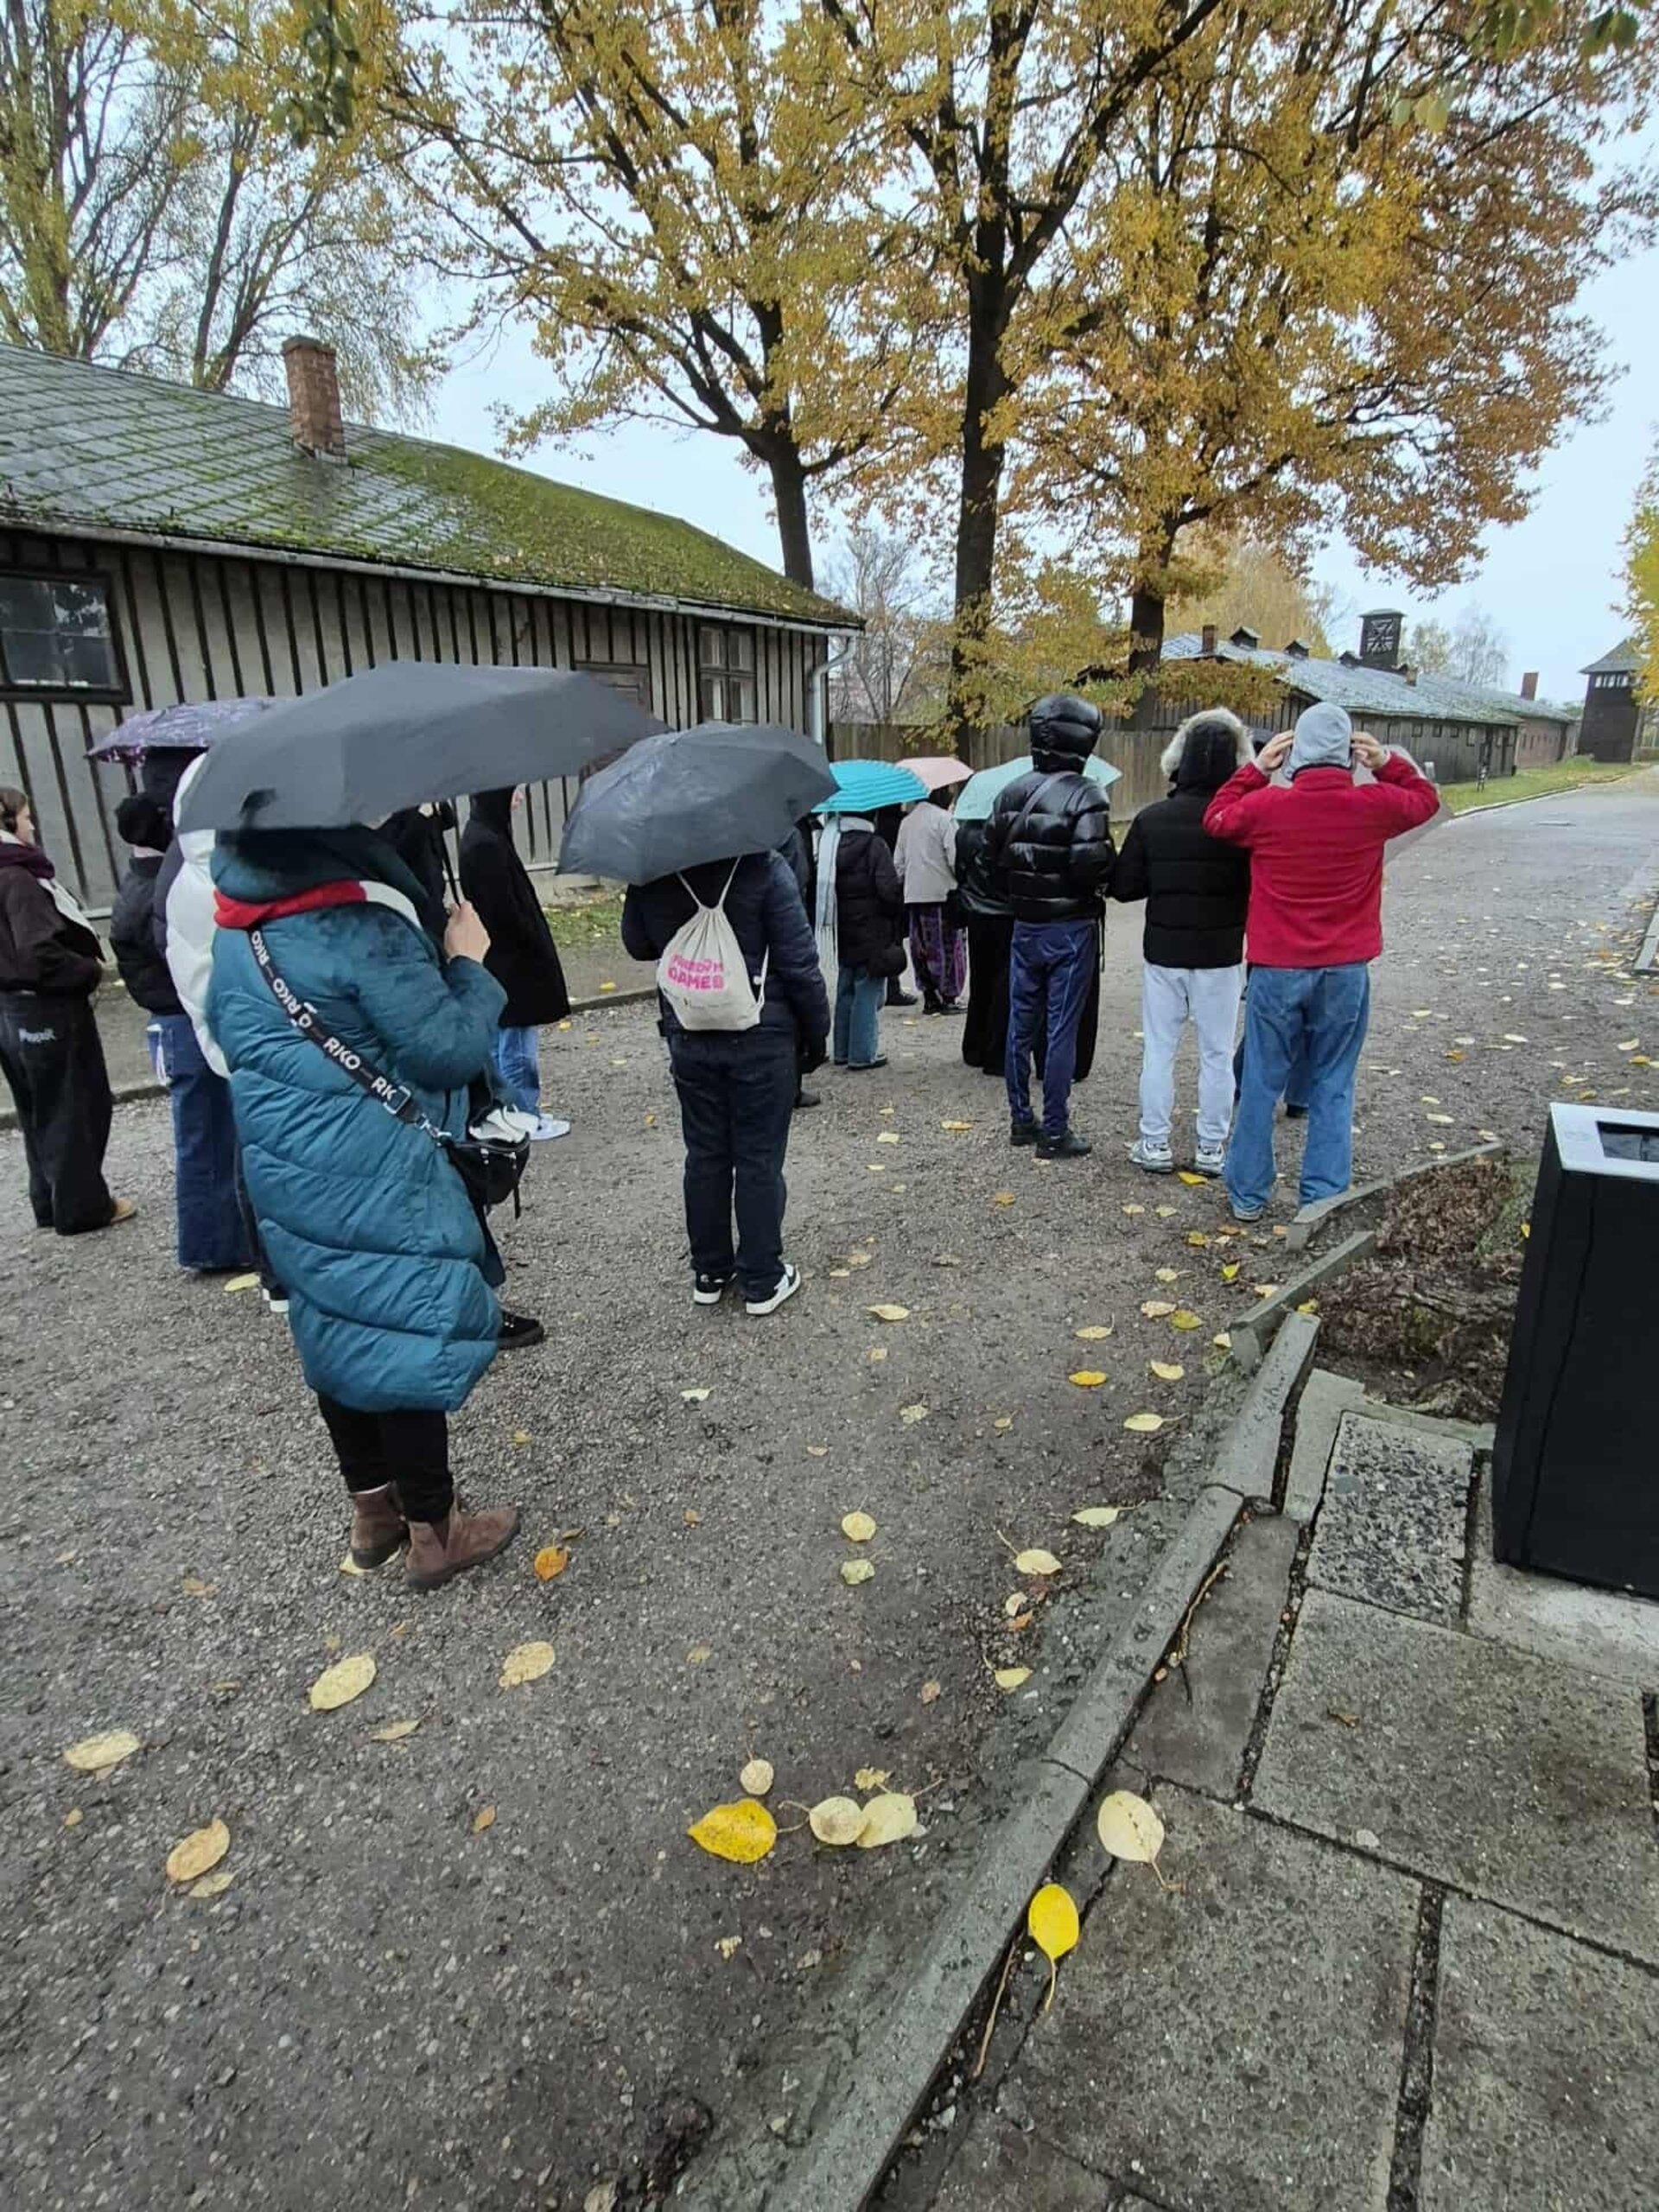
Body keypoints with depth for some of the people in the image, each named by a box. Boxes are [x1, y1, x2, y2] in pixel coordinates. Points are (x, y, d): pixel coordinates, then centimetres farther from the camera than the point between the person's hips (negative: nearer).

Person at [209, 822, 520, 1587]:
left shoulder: (238, 922, 6)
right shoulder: (362, 922, -20)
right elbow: (450, 1049, -19)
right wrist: (468, 963, -5)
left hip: (284, 1167, 8)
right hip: (371, 1179, -8)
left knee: (340, 1329, 19)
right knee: (407, 1334, 5)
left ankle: (372, 1511, 36)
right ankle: (434, 1531, 21)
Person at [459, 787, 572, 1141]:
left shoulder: (482, 836, 9)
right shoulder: (487, 845, -21)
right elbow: (506, 912, -22)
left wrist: (536, 947, 13)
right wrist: (540, 951, -12)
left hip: (501, 960, 10)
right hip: (511, 962, -10)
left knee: (503, 1043, 18)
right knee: (516, 1045, 2)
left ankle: (521, 1111, 29)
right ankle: (527, 1117, 12)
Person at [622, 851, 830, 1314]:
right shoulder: (763, 868, -14)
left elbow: (637, 946, 14)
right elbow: (799, 963, -12)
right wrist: (817, 1033, -2)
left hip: (689, 1040, 4)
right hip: (762, 1038, -3)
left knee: (705, 1156, 14)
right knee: (759, 1159, 6)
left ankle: (710, 1273, 25)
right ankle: (762, 1280, 15)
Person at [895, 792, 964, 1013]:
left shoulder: (907, 821, 12)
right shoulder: (944, 818, -8)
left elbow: (899, 861, 14)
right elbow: (954, 857, -14)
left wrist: (900, 883, 20)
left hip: (913, 893, 6)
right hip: (942, 891, -6)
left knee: (921, 947, 9)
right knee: (948, 946, 1)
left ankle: (929, 998, 13)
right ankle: (948, 998, 2)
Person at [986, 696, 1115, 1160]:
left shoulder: (1011, 793, 5)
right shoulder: (1085, 795, -15)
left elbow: (992, 856, 8)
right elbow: (1090, 864, -23)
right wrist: (1105, 881, -3)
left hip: (1024, 926, 6)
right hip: (1070, 928, -6)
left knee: (1021, 1025, 14)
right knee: (1061, 1031, 0)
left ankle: (1021, 1121, 24)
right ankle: (1054, 1133, 7)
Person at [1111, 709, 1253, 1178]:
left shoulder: (1151, 819, -8)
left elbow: (1123, 887, -5)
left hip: (1163, 951, 1)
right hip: (1220, 954, -1)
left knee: (1158, 1051, 10)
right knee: (1217, 1054, 10)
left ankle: (1154, 1145, 15)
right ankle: (1211, 1149, 17)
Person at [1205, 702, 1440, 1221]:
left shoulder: (1265, 805, -8)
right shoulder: (1374, 806, -4)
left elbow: (1216, 819, 12)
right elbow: (1425, 799, 17)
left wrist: (1255, 769, 12)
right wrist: (1388, 763, 6)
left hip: (1277, 969, -1)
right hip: (1346, 972, 1)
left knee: (1261, 1084, 10)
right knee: (1332, 1088, 10)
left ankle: (1248, 1194, 18)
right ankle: (1324, 1199, 15)